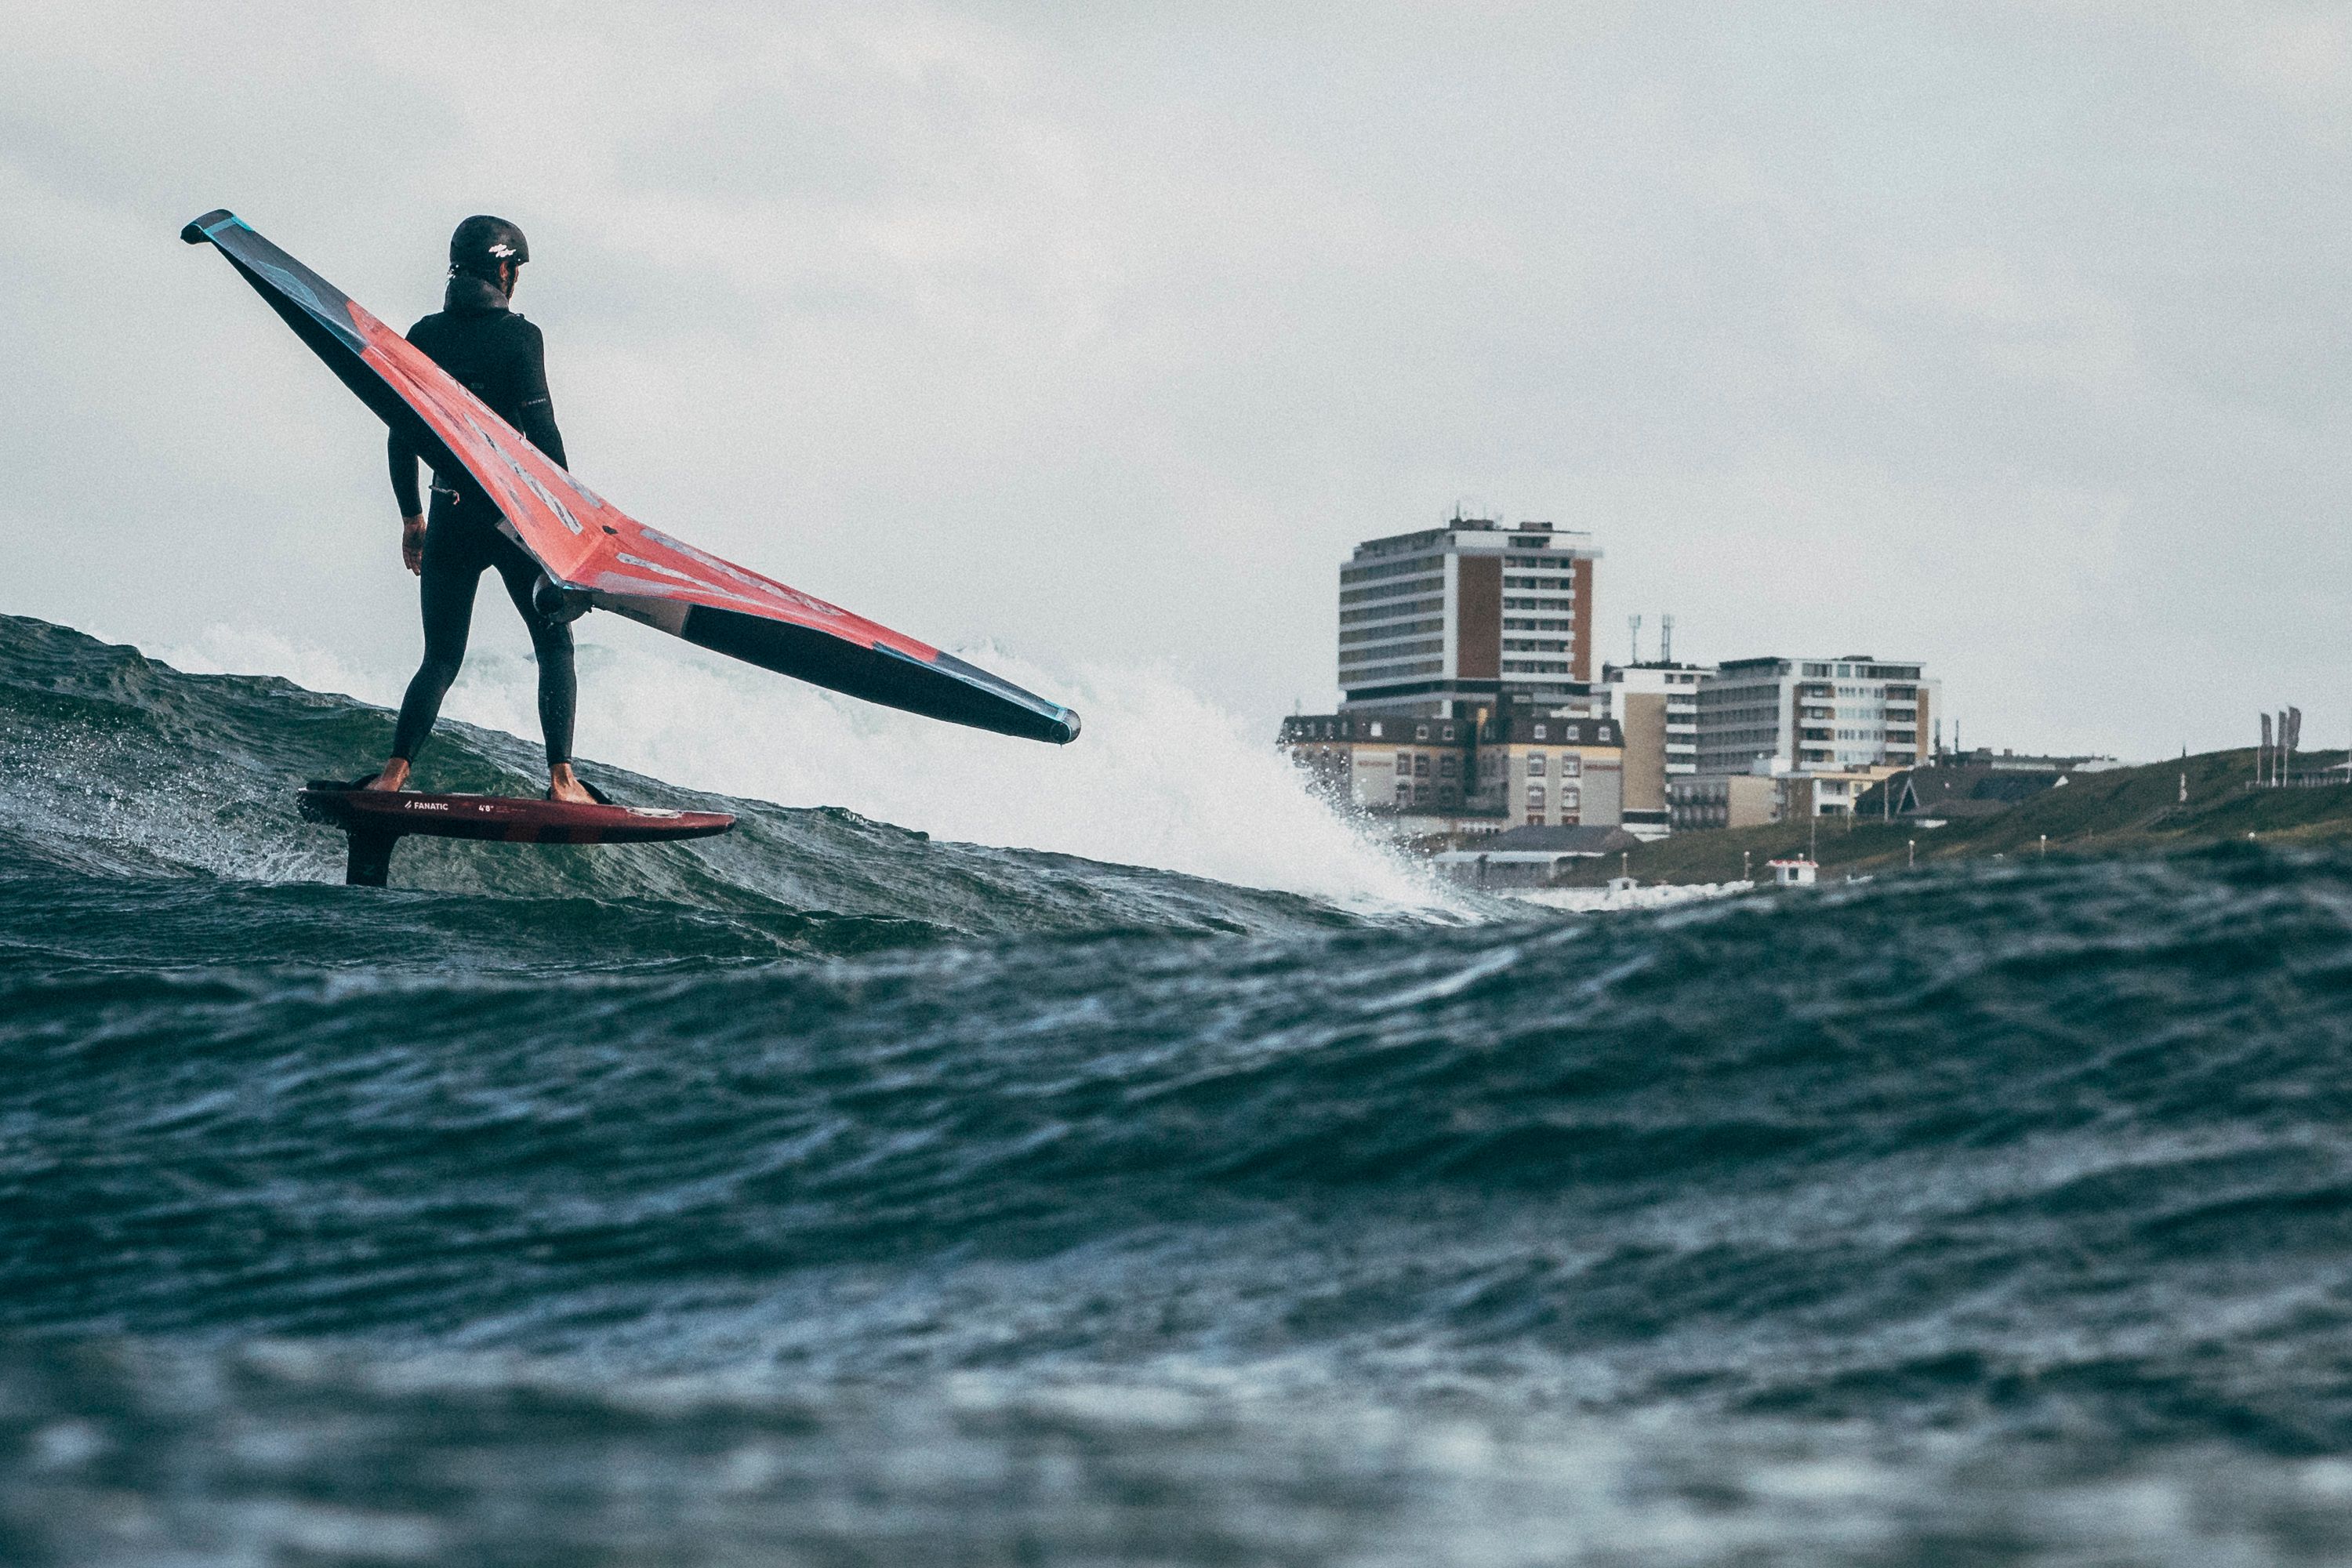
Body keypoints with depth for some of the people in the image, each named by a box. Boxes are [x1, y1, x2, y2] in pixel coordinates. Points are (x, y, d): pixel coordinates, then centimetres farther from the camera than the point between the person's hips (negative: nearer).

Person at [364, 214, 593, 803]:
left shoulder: (425, 336, 5)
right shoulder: (518, 336, -8)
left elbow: (401, 434, 8)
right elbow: (541, 432, -12)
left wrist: (411, 516, 16)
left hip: (450, 517, 4)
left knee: (441, 659, 12)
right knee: (555, 645, 10)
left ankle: (394, 773, -7)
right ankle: (560, 776, -4)